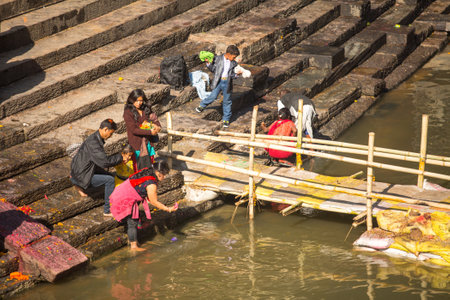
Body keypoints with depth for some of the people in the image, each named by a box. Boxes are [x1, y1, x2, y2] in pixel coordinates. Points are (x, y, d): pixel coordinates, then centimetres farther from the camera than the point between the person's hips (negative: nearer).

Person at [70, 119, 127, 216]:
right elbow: (104, 162, -30)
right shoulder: (93, 142, -26)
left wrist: (119, 158, 4)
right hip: (80, 175, -10)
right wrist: (120, 157, -18)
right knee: (110, 180, -17)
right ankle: (108, 210, -9)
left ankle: (81, 186, 21)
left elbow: (102, 158, 17)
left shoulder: (97, 138, 7)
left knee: (110, 176, 13)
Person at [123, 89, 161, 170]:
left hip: (148, 142, 5)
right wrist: (150, 132, -24)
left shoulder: (146, 109, 6)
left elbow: (154, 119, 11)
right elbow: (133, 129, -17)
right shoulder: (128, 112, -11)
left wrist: (157, 126, -14)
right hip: (137, 144, -5)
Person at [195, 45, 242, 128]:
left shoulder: (234, 63, 2)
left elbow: (232, 75, 2)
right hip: (218, 81, -2)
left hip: (227, 83, 2)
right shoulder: (218, 59, -3)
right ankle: (202, 105, 25)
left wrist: (236, 74, -17)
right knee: (213, 96, -7)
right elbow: (213, 69, 6)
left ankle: (226, 119, 20)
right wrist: (209, 63, -8)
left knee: (227, 101, 8)